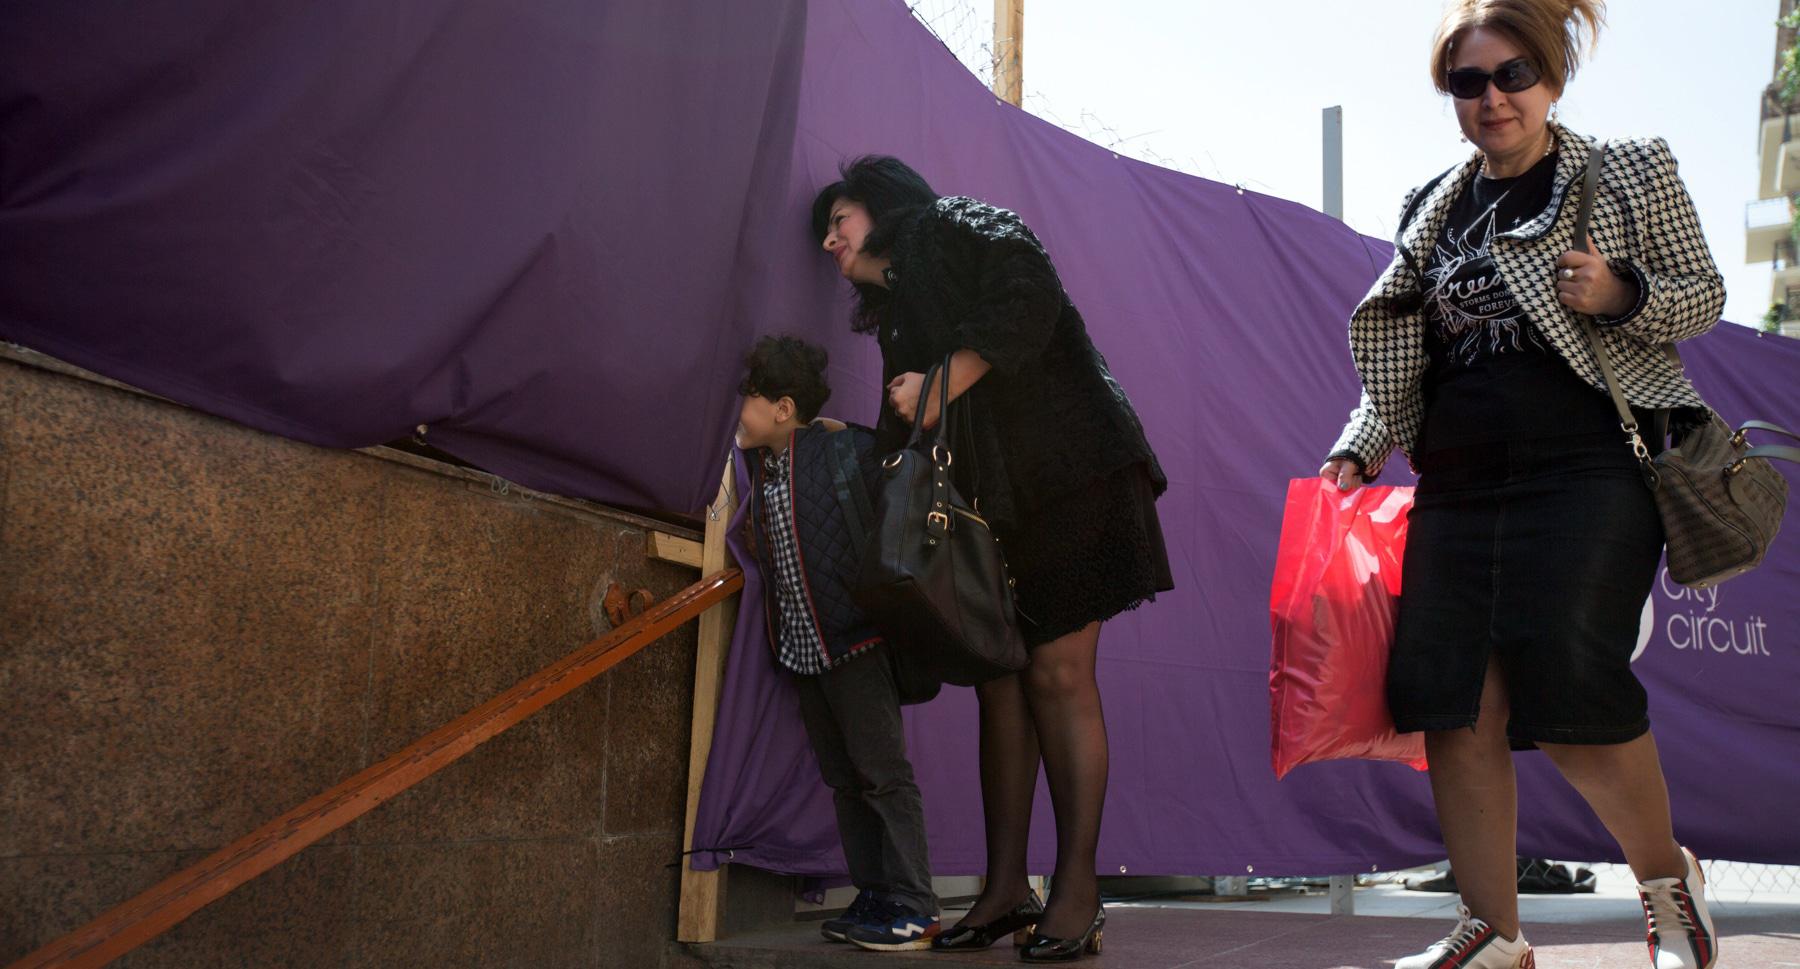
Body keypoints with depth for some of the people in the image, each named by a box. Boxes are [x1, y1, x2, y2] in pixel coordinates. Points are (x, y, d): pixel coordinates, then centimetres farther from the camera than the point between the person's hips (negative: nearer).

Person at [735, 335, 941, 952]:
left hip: (855, 641, -8)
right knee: (844, 778, 12)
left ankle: (913, 909, -1)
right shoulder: (761, 466, 11)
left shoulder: (847, 450, -11)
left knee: (883, 772, -5)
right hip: (803, 647, 8)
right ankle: (875, 897, 19)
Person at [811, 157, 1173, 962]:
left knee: (1057, 674, -10)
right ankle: (1006, 888, 6)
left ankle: (1077, 890, -6)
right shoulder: (898, 311, 24)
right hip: (988, 501, 8)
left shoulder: (954, 226, 4)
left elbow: (1027, 296, -15)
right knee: (1000, 681, 3)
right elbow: (902, 442, 21)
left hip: (1068, 478, -8)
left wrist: (945, 383, -17)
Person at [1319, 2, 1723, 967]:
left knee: (1564, 685, -13)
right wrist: (1356, 453, 6)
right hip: (1459, 485, 5)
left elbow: (1703, 296, 8)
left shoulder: (1631, 173, 5)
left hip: (1589, 471, -4)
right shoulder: (1434, 209, 15)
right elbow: (1401, 360, 19)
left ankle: (1668, 880, 14)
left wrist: (1621, 293, -13)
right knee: (1454, 705, -2)